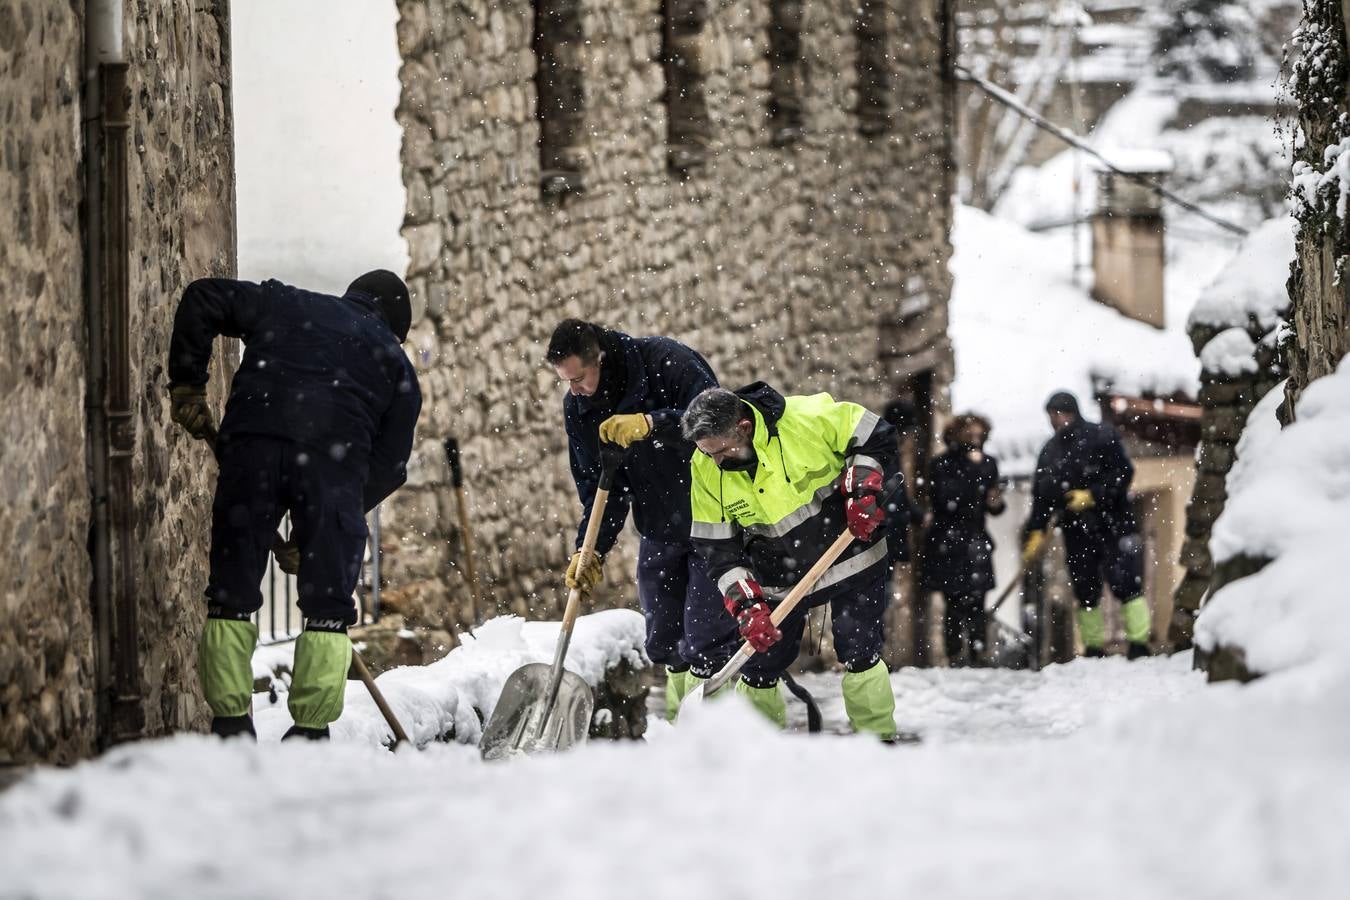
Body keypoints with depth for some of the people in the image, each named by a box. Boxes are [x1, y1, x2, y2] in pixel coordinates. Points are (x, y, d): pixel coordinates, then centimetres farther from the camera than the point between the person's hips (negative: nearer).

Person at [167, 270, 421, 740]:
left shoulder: (280, 303, 29)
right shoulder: (396, 364, 27)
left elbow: (204, 299, 20)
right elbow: (390, 465, 19)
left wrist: (187, 384, 25)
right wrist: (314, 537, 21)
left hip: (252, 443, 1)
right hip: (335, 457, -1)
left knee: (232, 591, 9)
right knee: (328, 601, 8)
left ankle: (230, 722, 5)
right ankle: (311, 727, 1)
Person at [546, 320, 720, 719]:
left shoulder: (666, 361, -20)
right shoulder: (578, 407, -1)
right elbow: (596, 485, 3)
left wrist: (649, 424, -38)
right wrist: (590, 548, -9)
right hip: (658, 531, 6)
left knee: (703, 639, -12)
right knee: (662, 639, 8)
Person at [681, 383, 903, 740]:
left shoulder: (805, 419, -25)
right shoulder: (706, 470, -14)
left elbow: (873, 436, -9)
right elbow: (719, 552, -8)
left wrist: (863, 490, -20)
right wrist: (747, 607, -18)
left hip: (850, 556, -3)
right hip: (778, 581, 3)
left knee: (859, 655, -7)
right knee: (757, 663, 4)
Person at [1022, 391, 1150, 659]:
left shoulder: (1102, 436, -4)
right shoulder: (1050, 451, 13)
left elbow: (1123, 474, -10)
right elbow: (1041, 495, 12)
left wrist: (1092, 496, -17)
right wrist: (1035, 531, 3)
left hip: (1112, 524, -6)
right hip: (1076, 531, 6)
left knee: (1125, 584, -12)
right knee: (1085, 591, 7)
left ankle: (1139, 644, -11)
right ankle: (1093, 649, 16)